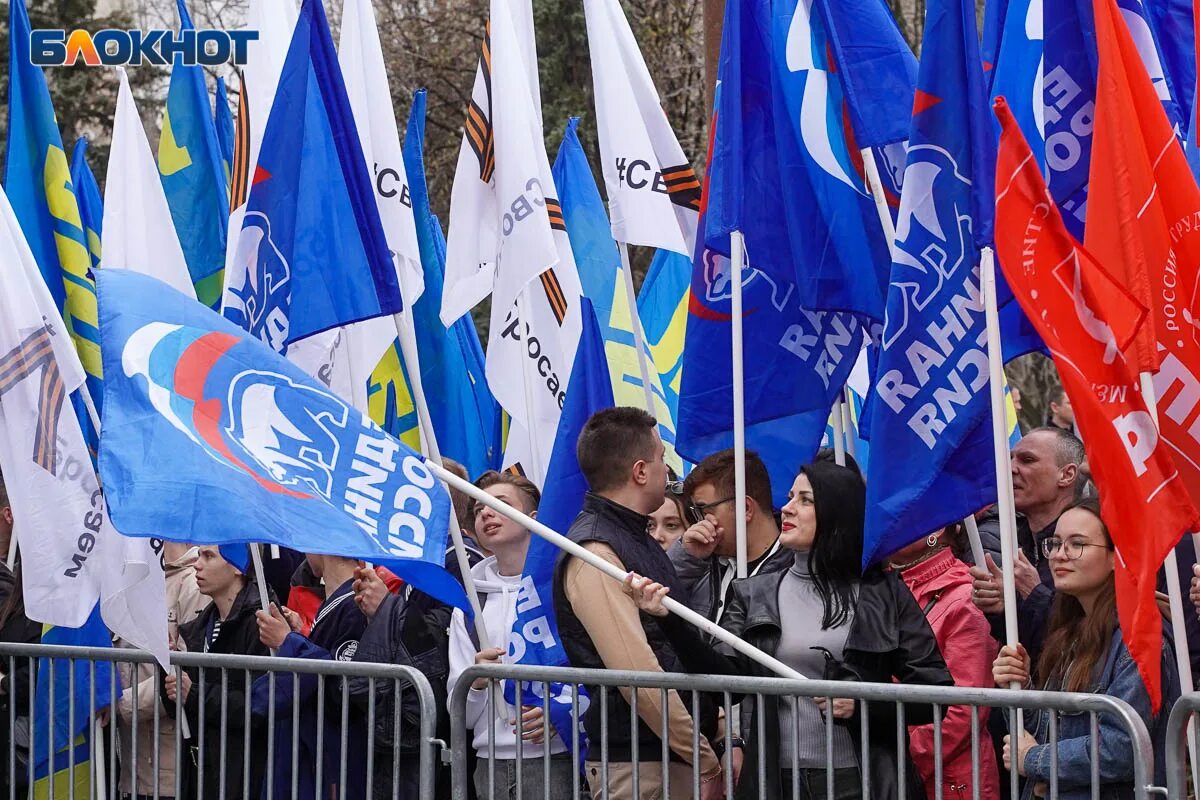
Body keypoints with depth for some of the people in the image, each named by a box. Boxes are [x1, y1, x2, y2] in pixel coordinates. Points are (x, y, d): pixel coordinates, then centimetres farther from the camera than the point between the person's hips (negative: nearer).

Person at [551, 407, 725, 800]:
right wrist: (706, 763, -18)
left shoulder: (637, 538, 16)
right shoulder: (592, 553, -15)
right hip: (638, 766, -9)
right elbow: (636, 672, -21)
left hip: (679, 756, 9)